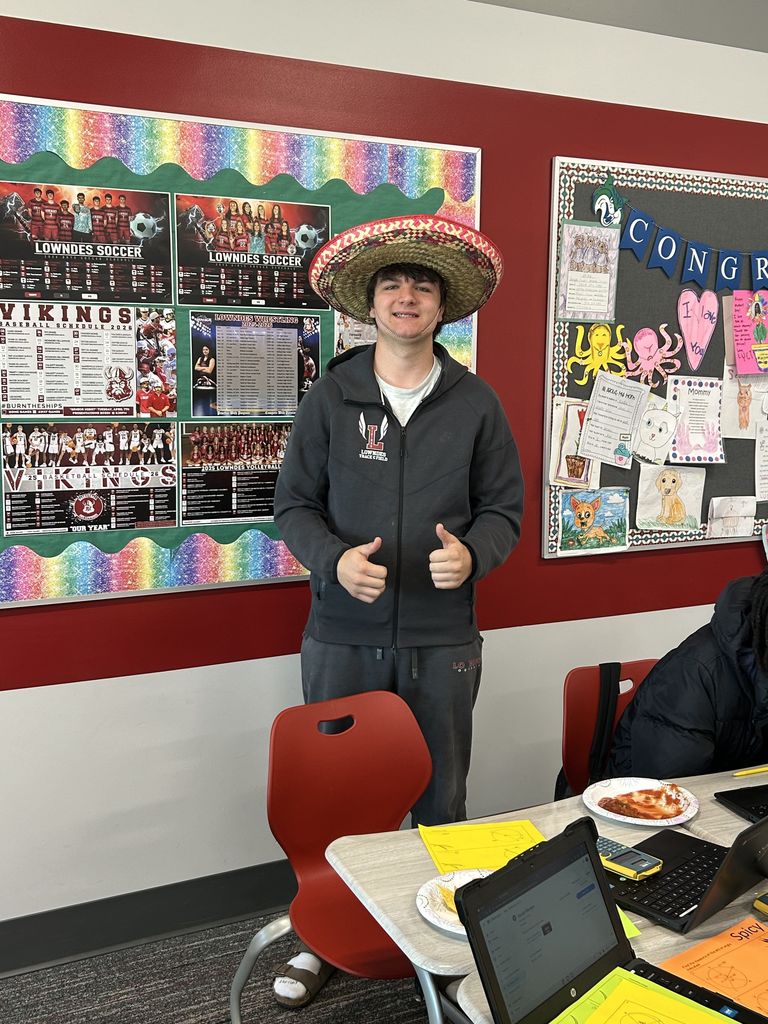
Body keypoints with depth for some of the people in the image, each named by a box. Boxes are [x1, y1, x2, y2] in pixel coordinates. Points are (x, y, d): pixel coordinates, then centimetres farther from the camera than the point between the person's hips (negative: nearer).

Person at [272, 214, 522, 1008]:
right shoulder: (330, 396, 1)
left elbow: (504, 509, 6)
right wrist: (335, 559, -17)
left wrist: (472, 553, -16)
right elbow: (293, 504, 3)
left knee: (440, 799, 13)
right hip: (343, 637, 0)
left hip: (441, 642, 0)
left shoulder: (476, 403, 2)